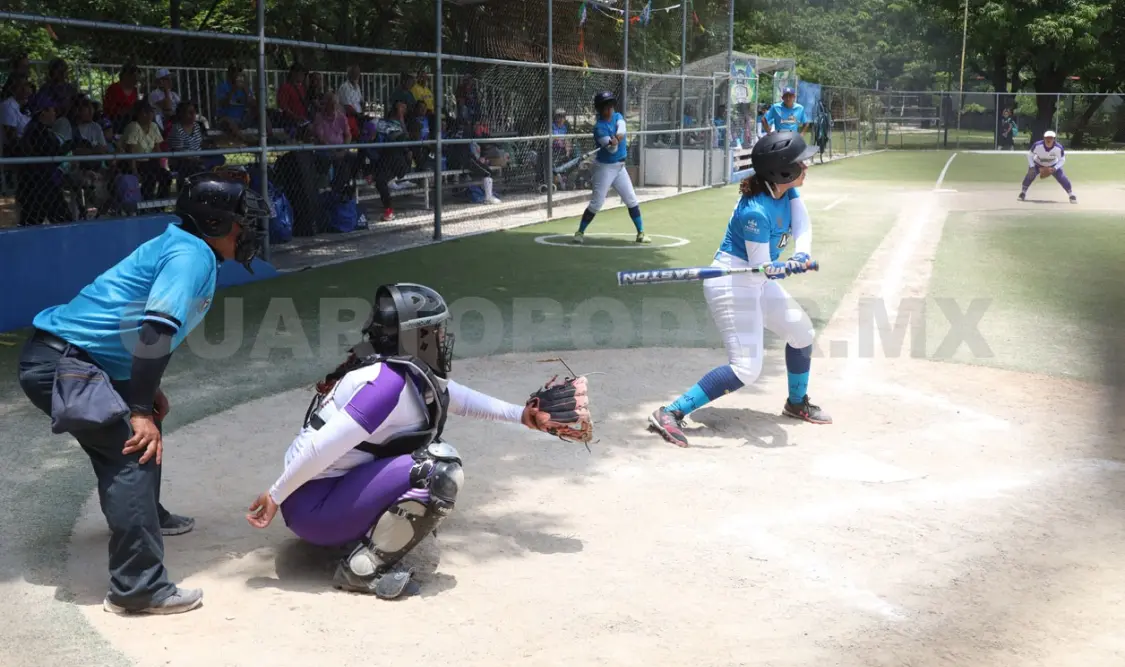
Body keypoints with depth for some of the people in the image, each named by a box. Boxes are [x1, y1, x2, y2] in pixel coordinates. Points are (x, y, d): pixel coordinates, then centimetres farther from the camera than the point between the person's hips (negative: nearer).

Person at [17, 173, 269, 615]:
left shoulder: (179, 246, 15)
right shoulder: (193, 254, -14)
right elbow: (156, 330, -26)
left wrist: (148, 391, 22)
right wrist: (140, 409, -24)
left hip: (64, 358, 10)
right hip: (60, 365, -10)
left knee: (128, 441, 26)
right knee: (136, 452, -16)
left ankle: (143, 516, 48)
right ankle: (136, 588, -16)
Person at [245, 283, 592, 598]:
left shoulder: (405, 370, 5)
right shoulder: (391, 383, -23)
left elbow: (456, 398, 22)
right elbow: (322, 446, -26)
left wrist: (523, 414, 25)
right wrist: (275, 497, -17)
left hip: (339, 484, 9)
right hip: (312, 508, -9)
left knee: (432, 448, 15)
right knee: (441, 472, -20)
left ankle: (364, 531, 10)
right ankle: (364, 568, -11)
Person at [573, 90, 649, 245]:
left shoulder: (618, 116, 3)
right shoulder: (599, 127, -17)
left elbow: (621, 127, -21)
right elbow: (612, 149, -26)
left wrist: (619, 135, -42)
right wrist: (612, 143, -49)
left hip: (620, 167, 6)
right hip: (604, 168, -6)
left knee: (632, 200, 5)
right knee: (596, 203, -9)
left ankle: (641, 233, 12)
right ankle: (580, 232, 3)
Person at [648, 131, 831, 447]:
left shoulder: (785, 189, -2)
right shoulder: (755, 211, -27)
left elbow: (802, 225, -12)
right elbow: (762, 268, -22)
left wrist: (801, 254, -31)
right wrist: (789, 268, -43)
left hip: (758, 282, 10)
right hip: (732, 284, -10)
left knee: (801, 331, 22)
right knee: (746, 369, -17)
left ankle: (797, 403, 44)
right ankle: (670, 414, -18)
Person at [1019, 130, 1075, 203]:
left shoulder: (1059, 148, -28)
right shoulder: (1037, 145, -29)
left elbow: (1062, 160, -12)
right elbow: (1030, 155, -13)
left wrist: (1054, 168, -27)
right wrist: (1031, 167, -23)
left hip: (1053, 165, 0)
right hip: (1038, 164, 0)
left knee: (1061, 177, -18)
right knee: (1030, 175, -23)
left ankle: (1071, 194, -1)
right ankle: (1023, 192, -1)